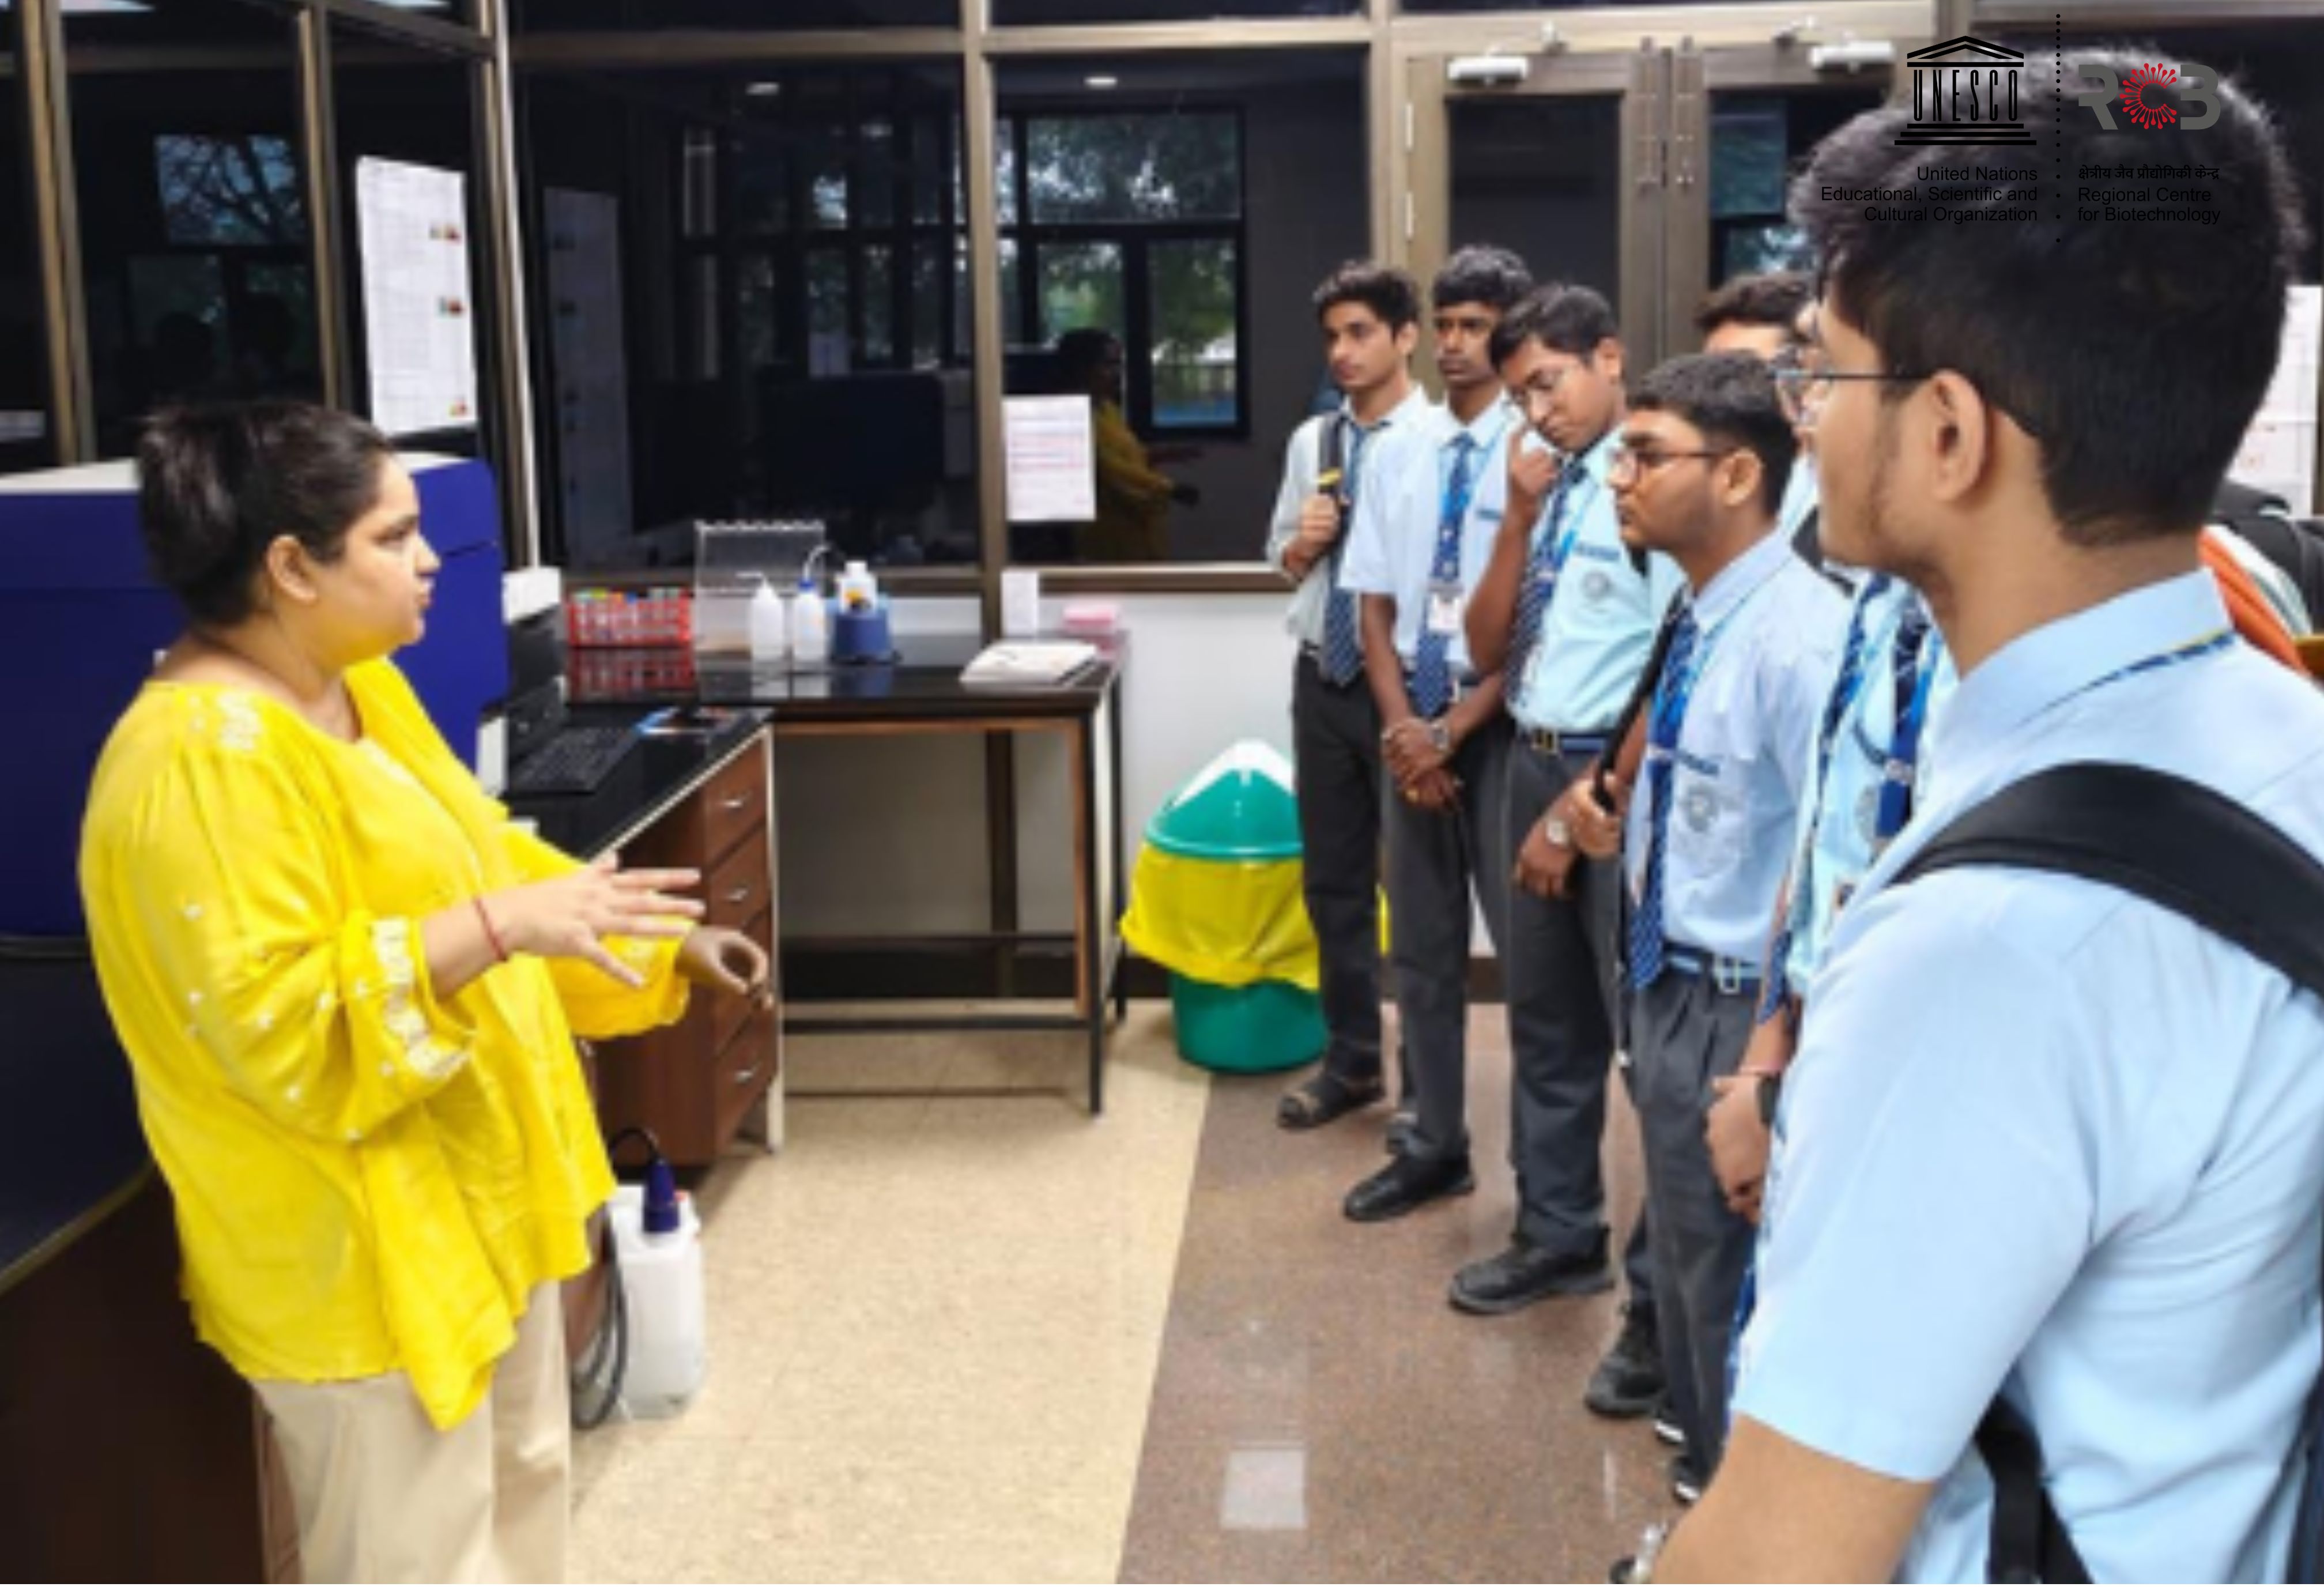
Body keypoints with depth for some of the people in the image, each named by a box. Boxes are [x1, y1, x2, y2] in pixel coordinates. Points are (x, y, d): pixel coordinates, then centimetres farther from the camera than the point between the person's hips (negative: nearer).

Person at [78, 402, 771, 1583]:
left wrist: (661, 940, 12)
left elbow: (470, 859, 16)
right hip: (359, 1243, -10)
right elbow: (277, 1027, -30)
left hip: (473, 1193, 10)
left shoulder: (356, 686, 4)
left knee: (519, 1480, 26)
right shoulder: (203, 757, -26)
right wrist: (498, 929, -35)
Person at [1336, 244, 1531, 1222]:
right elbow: (1375, 606, 8)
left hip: (1501, 726, -6)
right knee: (1420, 949, 14)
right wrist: (1403, 726, -4)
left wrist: (1451, 732, -13)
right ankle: (1435, 1148, 28)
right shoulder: (1401, 454, 7)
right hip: (1412, 722, 6)